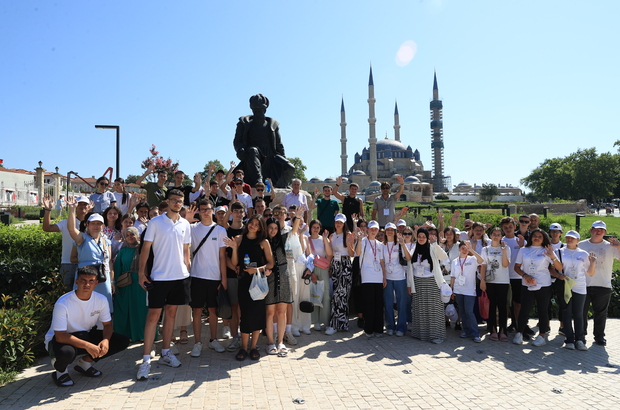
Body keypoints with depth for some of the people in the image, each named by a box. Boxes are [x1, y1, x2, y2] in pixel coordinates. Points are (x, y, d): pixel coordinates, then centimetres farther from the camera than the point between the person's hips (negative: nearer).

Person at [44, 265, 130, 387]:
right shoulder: (63, 303, -26)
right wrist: (87, 345, -36)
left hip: (86, 335, 5)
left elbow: (108, 325, -3)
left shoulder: (101, 300, -12)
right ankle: (60, 371, -2)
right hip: (61, 339, -5)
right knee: (66, 352, -41)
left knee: (123, 341, -13)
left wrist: (106, 340, -25)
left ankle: (84, 362, 7)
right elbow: (60, 336, -27)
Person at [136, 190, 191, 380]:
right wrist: (141, 272, -9)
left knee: (171, 313, 12)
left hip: (180, 276, 4)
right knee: (153, 315, -3)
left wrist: (187, 271, 9)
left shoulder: (185, 224, 7)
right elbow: (146, 248, -3)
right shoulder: (155, 222, -4)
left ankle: (165, 352, 23)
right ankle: (146, 359, 2)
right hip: (159, 276, -4)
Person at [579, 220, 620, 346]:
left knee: (600, 312, 9)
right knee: (581, 312, 7)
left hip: (603, 285, 0)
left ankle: (599, 336, 23)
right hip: (583, 285, 0)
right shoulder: (581, 245, 4)